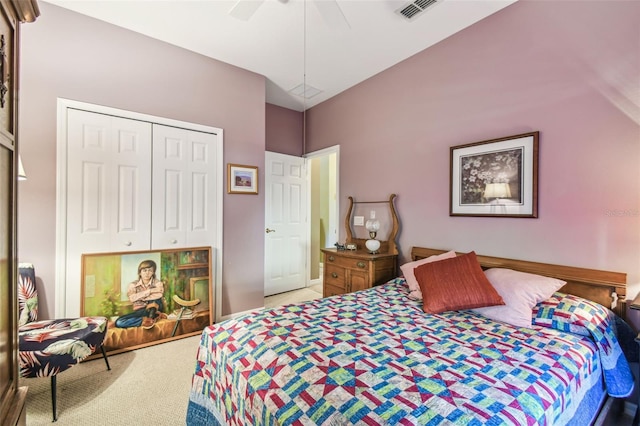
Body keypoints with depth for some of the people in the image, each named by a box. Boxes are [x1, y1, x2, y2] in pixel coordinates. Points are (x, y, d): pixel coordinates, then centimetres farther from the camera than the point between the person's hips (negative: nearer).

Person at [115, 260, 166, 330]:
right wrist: (150, 291, -20)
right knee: (119, 323, -24)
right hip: (139, 312, 3)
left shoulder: (158, 283, -3)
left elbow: (158, 296, -23)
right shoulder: (133, 285, 3)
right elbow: (132, 298, -17)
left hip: (154, 310, -3)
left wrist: (140, 297, -13)